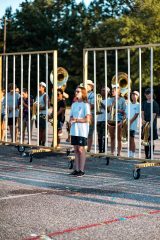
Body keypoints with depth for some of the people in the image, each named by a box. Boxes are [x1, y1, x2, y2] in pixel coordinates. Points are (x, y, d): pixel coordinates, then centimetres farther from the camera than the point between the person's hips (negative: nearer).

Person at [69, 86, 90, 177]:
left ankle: (81, 170, 2)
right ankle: (77, 169, 13)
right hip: (74, 130, 6)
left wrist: (76, 120, -14)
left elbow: (87, 119, -13)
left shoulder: (85, 105, -6)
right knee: (76, 149, 7)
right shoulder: (74, 104, 15)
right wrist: (71, 120, -4)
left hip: (82, 131, -6)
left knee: (81, 149, -4)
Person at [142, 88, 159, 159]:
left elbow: (154, 114, -11)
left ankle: (150, 156, 0)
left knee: (151, 140, -3)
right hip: (145, 124, 5)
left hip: (152, 124, -5)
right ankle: (146, 156, 14)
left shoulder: (155, 104, -5)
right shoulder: (144, 103, 11)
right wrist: (143, 120, -11)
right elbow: (142, 112, 7)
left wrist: (150, 123, -20)